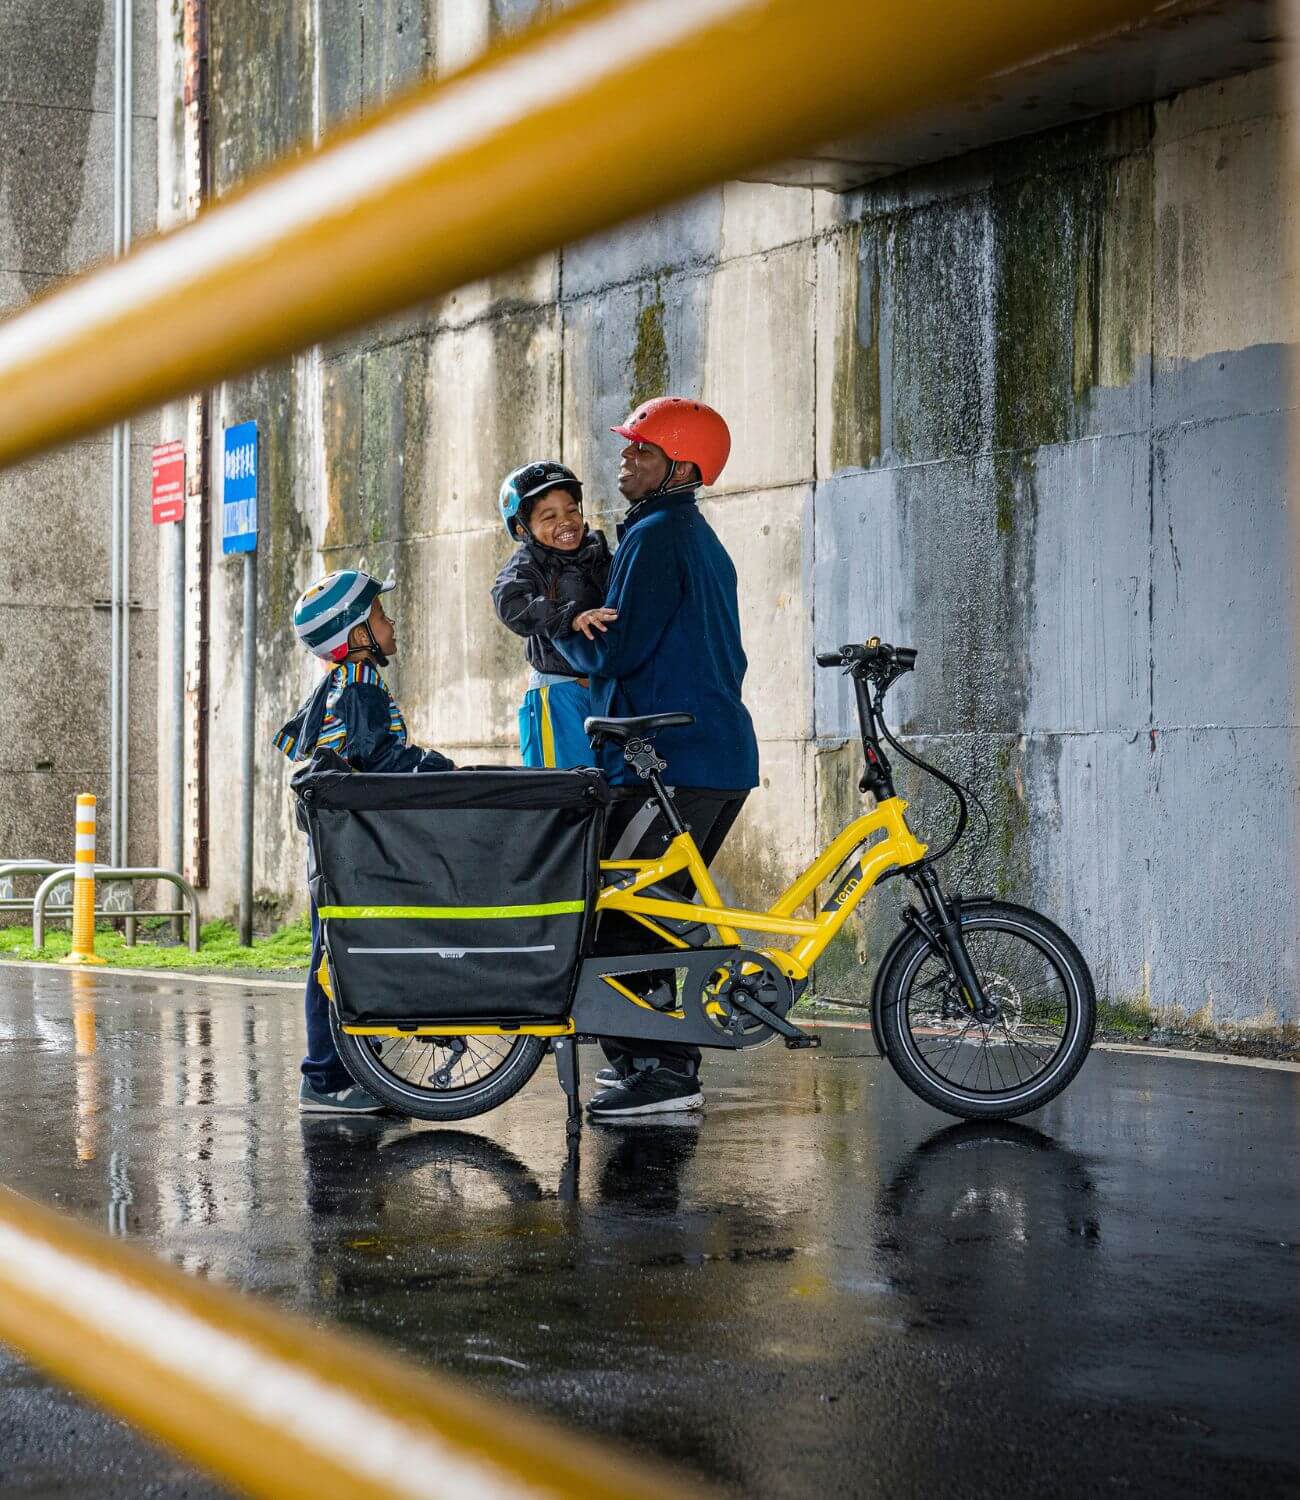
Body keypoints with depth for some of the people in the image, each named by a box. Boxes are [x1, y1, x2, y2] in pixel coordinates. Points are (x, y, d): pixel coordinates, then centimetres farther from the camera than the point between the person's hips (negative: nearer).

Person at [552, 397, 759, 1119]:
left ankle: (662, 1069, -12)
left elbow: (613, 652, -16)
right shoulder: (704, 540, 21)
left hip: (671, 762, -10)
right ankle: (663, 1058, 19)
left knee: (617, 912, -10)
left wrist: (560, 631, 3)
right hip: (726, 760, 10)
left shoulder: (656, 535, -10)